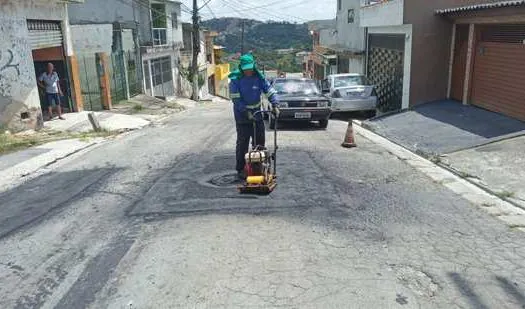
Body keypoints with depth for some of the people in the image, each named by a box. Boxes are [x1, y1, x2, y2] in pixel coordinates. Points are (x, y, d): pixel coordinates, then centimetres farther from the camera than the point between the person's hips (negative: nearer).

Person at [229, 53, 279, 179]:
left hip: (256, 113, 4)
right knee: (242, 143, -2)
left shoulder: (259, 77, -1)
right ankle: (240, 169, 6)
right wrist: (246, 112, -24)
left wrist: (274, 105, -17)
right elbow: (236, 99, -17)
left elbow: (270, 91, -2)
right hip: (242, 115, -4)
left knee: (260, 141, 8)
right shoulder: (235, 79, -12)